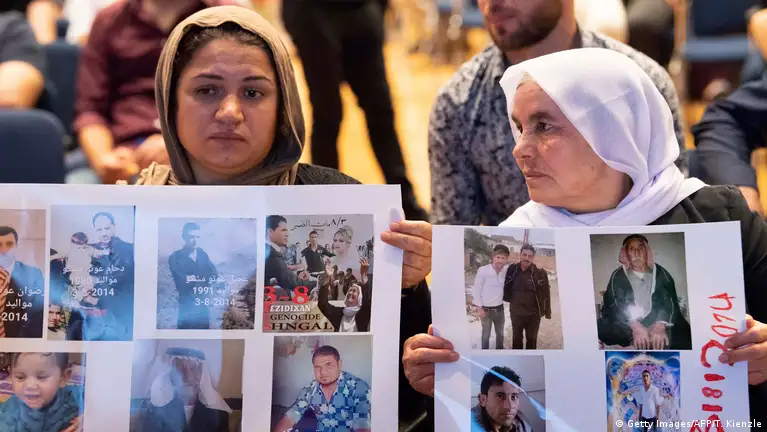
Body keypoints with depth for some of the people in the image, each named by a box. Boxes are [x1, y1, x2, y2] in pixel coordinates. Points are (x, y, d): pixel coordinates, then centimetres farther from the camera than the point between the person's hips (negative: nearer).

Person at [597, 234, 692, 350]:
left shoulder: (660, 273, 8)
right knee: (602, 327, -31)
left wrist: (660, 326, -28)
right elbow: (613, 304, -7)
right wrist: (635, 326, -26)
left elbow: (670, 301, -6)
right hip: (628, 326, 0)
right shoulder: (618, 276, 7)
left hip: (659, 322, 0)